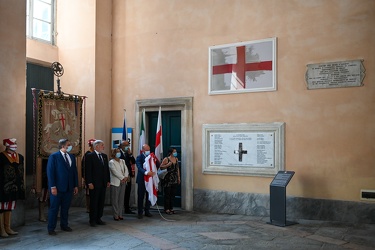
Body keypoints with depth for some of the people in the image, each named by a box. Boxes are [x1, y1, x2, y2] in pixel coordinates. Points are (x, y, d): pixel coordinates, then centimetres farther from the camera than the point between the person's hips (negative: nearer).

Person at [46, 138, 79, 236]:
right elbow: (50, 172, -11)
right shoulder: (54, 156, -7)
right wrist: (53, 187, -15)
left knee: (65, 208, 13)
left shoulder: (72, 157, 10)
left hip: (69, 188, 6)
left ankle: (64, 225, 25)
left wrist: (76, 185, 10)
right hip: (57, 188, -5)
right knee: (54, 208, 3)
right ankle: (51, 228, 12)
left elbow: (75, 172, 13)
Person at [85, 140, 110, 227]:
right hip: (94, 183, -6)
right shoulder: (90, 156, -8)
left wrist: (108, 180, 11)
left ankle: (98, 219, 20)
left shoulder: (104, 156, 12)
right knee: (94, 202, 2)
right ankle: (93, 220, 13)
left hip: (103, 183, 6)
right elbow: (88, 170, -11)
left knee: (101, 202, 9)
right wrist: (89, 183, -15)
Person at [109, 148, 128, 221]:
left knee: (121, 199, 7)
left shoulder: (122, 161, 15)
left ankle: (120, 214, 13)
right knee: (115, 200, -2)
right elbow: (115, 172, -12)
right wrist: (122, 178, -11)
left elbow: (126, 169, 7)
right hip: (115, 183, -6)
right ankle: (116, 215, 3)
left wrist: (126, 177, -10)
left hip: (123, 182, 6)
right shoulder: (111, 162, -4)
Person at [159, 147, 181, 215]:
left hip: (175, 179, 6)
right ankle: (166, 209, 5)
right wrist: (168, 165, -23)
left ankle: (171, 208, 17)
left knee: (173, 194, 8)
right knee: (167, 194, -1)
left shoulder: (176, 159, 11)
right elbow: (161, 167, -12)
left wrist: (178, 177, 15)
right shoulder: (166, 159, -7)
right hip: (168, 179, -6)